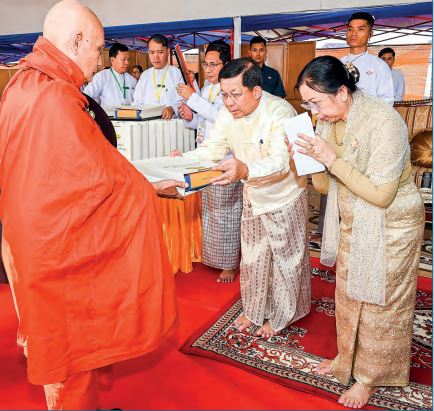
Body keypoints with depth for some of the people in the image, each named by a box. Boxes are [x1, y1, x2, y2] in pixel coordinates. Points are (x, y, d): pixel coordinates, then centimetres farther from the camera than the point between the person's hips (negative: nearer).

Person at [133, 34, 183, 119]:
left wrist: (172, 109, -25)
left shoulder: (177, 74, 6)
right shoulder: (144, 75, 20)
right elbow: (137, 102, 16)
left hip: (171, 122, -2)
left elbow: (183, 102, -5)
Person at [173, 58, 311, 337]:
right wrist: (182, 161, -25)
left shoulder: (280, 112, -30)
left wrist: (245, 171, -60)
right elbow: (212, 149, -6)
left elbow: (281, 163, -41)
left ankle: (280, 317, 35)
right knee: (252, 259, 18)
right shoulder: (229, 113, -10)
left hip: (284, 199, -6)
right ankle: (255, 310, 41)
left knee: (286, 261, 12)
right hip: (253, 199, 6)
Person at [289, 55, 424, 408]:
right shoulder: (328, 121, -5)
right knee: (347, 296, 19)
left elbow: (381, 195, -27)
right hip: (350, 224, 7)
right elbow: (325, 186, -1)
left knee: (379, 303, 10)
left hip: (390, 228, -6)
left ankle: (370, 376, 33)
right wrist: (311, 159, -21)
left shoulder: (384, 122, -26)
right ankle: (348, 359, 43)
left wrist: (332, 159, -30)